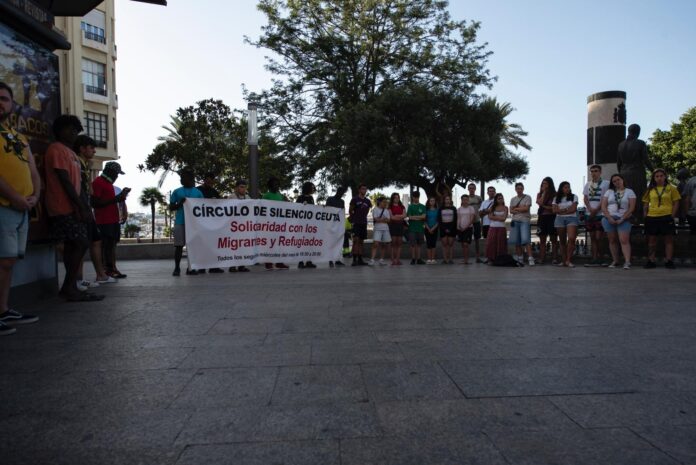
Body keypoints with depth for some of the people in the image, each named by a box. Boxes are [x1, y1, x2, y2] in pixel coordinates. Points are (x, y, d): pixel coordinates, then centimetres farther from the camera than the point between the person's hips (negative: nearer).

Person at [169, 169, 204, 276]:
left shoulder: (198, 192, 9)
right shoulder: (177, 192, 8)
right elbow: (171, 207, 7)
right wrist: (180, 204, -12)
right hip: (180, 222, -1)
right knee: (179, 245, 0)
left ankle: (190, 268, 12)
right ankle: (177, 268, 7)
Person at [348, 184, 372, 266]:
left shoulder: (367, 201, 12)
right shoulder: (355, 199, -2)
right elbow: (350, 211, 2)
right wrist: (354, 218, 3)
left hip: (364, 223, 5)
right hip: (356, 223, -5)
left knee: (361, 241, 7)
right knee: (356, 240, -13)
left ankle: (360, 259, 11)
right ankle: (354, 259, -13)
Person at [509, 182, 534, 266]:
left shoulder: (527, 197, 3)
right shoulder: (513, 199, 16)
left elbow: (526, 208, -8)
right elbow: (511, 211, 7)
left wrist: (516, 208, 1)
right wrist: (521, 208, -6)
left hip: (525, 221, -4)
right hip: (515, 221, 4)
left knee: (526, 239, -16)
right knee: (516, 241, 3)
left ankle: (530, 258, -19)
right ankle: (520, 258, 12)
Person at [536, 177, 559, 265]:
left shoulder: (554, 194, 1)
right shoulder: (539, 194, 12)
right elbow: (540, 203, -7)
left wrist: (545, 206, -8)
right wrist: (544, 192, -4)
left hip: (551, 217, -3)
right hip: (542, 217, 3)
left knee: (553, 239, -1)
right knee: (542, 239, 3)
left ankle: (554, 258, -1)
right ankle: (541, 258, 4)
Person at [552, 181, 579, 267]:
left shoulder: (574, 197, 9)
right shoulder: (556, 198, 13)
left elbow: (573, 209, -2)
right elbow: (555, 210, 2)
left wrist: (561, 211, -2)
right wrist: (567, 209, -4)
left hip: (571, 219, -2)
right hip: (559, 220, 2)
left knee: (571, 238, -19)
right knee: (562, 241, 3)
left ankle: (569, 260, -17)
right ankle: (563, 260, 5)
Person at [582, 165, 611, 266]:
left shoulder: (606, 183, 0)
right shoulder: (587, 184, 15)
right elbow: (585, 198, 8)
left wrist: (596, 210, -14)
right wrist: (590, 209, -9)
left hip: (600, 214, -5)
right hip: (589, 214, 5)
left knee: (598, 238, -8)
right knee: (592, 237, 6)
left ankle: (599, 259, 0)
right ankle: (594, 259, 8)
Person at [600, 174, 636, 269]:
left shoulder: (629, 192, 6)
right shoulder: (609, 192, 12)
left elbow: (631, 208, -2)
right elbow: (603, 206, 4)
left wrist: (622, 219, -12)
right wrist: (609, 218, -9)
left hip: (623, 219, -2)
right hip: (609, 219, 2)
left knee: (624, 240, -13)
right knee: (612, 240, 4)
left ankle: (627, 262, -18)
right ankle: (615, 261, 10)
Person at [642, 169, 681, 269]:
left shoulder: (671, 188, 3)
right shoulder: (650, 189, 9)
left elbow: (676, 203, 2)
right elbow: (645, 203, 11)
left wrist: (673, 215, -7)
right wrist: (645, 216, 1)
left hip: (666, 217, -2)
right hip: (652, 217, 2)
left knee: (669, 239, 1)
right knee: (652, 240, 6)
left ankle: (668, 261, 7)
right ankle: (651, 261, 13)